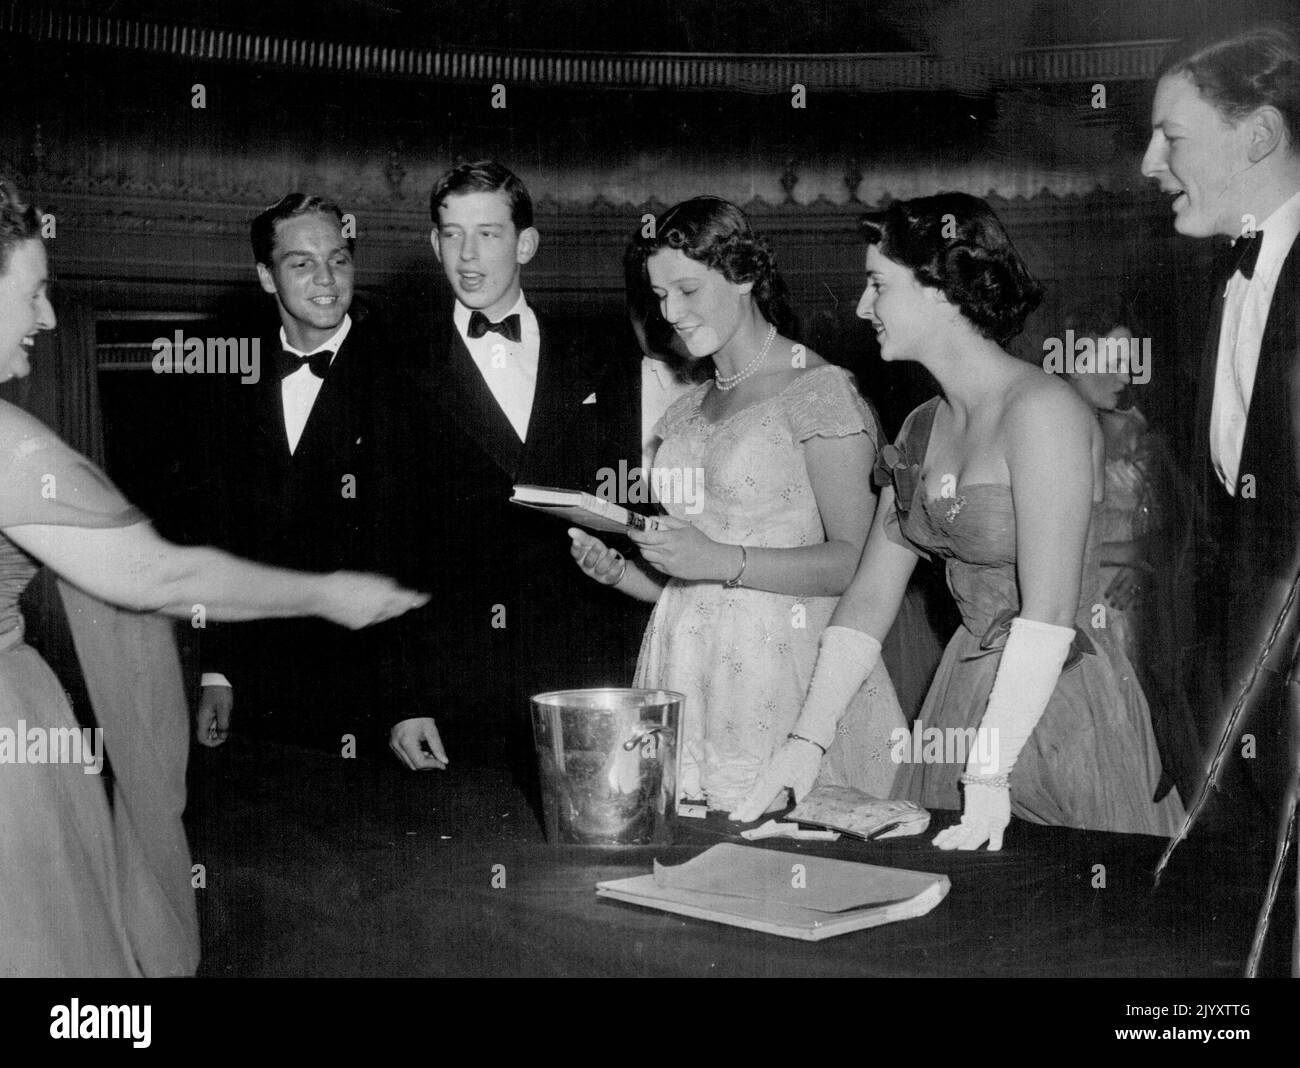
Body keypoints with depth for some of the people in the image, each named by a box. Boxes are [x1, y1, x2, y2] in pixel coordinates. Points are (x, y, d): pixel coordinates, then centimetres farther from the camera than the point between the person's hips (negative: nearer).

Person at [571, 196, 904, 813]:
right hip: (688, 676, 6)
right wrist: (620, 573, 2)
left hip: (783, 676, -6)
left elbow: (857, 561, -13)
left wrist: (723, 561, -19)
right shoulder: (687, 414, 18)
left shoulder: (817, 390, -5)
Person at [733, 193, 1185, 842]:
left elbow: (1049, 615, -24)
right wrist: (807, 741, -1)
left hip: (1056, 702, -7)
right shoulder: (921, 430, 8)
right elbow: (871, 595, 6)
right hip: (963, 694, 7)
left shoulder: (1041, 412, -17)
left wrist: (991, 775, -28)